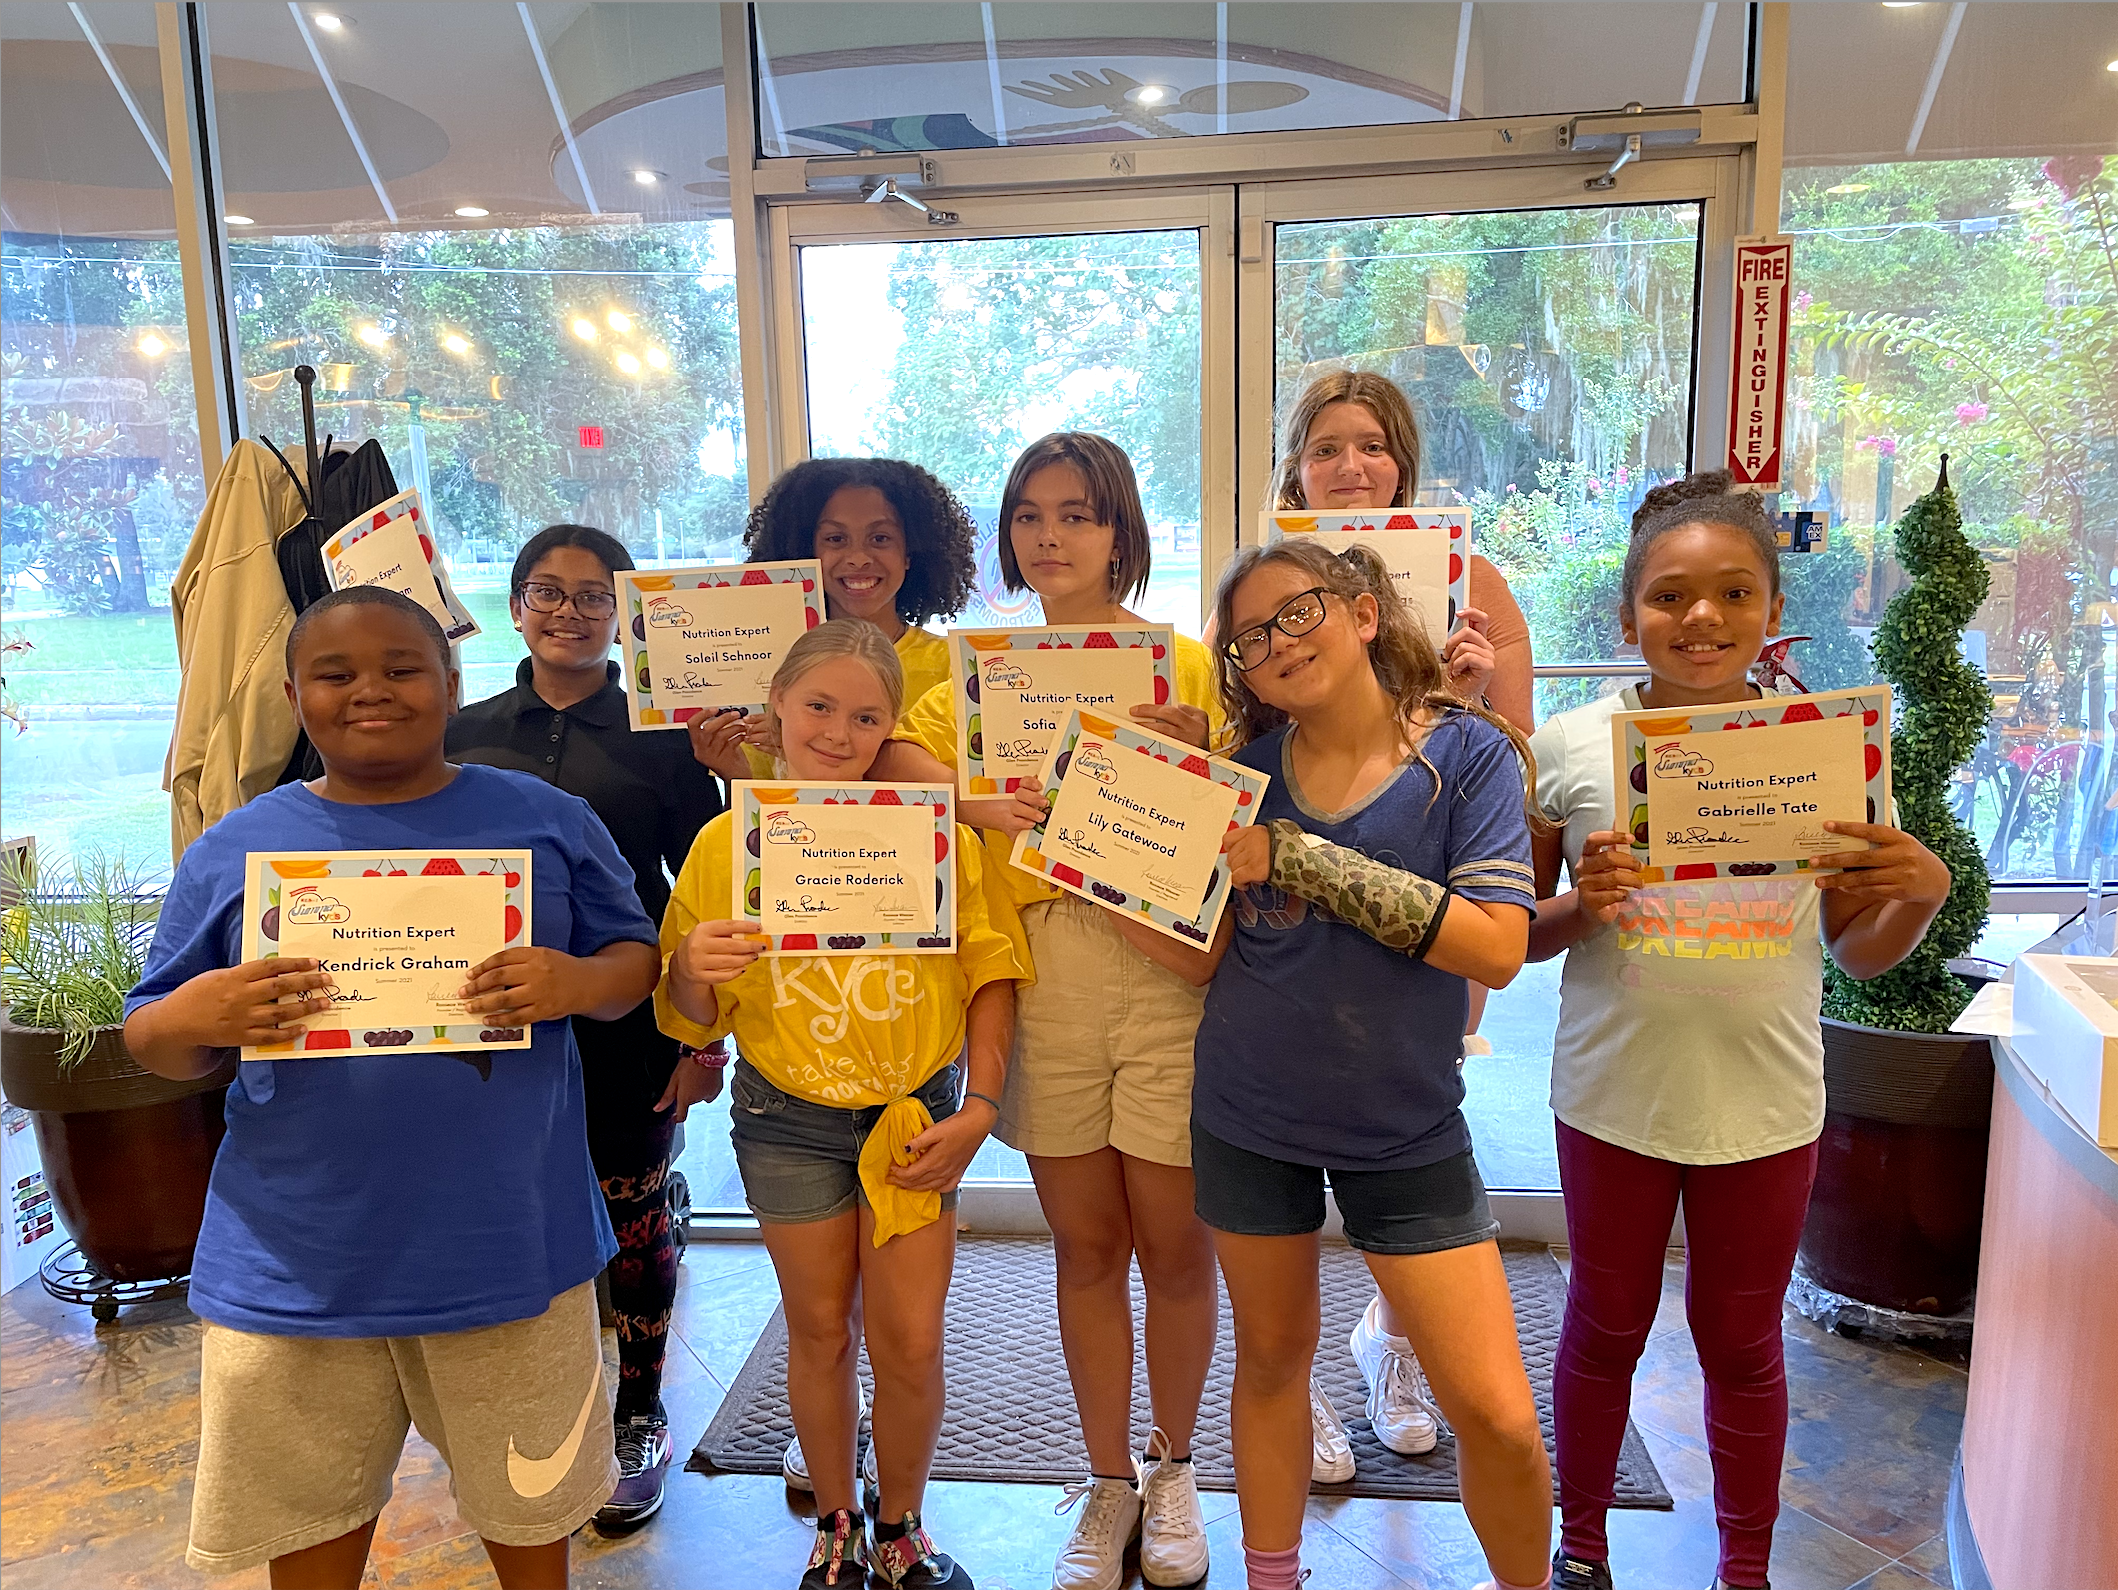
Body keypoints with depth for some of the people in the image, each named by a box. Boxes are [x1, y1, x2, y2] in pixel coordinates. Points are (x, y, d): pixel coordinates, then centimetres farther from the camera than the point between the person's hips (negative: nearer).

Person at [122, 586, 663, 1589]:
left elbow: (637, 959, 3)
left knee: (529, 1501, 18)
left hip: (506, 1239, -1)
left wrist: (584, 983, -19)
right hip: (295, 1264, 1)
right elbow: (152, 1042, 6)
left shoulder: (547, 822, 0)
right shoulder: (231, 853, 2)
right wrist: (191, 1019, -18)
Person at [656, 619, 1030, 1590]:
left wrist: (978, 1109, -6)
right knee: (819, 1330, 13)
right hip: (787, 1118, 1)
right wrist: (693, 967, -20)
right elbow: (691, 1019, 2)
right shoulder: (726, 843, -3)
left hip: (916, 1113, 0)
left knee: (910, 1340, 3)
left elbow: (988, 971, 0)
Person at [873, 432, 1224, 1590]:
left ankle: (1172, 1468, 32)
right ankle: (1109, 1482, 30)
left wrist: (1194, 751, -17)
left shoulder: (1185, 664, 3)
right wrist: (970, 797, -20)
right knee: (1085, 1245, 11)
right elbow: (893, 747, -4)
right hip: (1044, 975, 2)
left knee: (1174, 1243, 7)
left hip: (1171, 974, -2)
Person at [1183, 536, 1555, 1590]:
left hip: (1405, 1132, -2)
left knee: (1499, 1419, -3)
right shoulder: (1252, 769, 0)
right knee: (1271, 1358, 17)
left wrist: (1300, 857, -23)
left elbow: (1496, 947, -21)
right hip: (1248, 1116, 3)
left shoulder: (1467, 752, -9)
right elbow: (1204, 955, -1)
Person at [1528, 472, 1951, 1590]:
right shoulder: (1570, 747, -7)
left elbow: (1860, 952, 5)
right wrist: (1581, 905, -20)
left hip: (1765, 1105, 1)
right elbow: (1519, 935, 0)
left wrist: (1922, 892, -14)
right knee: (1604, 1329, 16)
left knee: (1741, 1344, 17)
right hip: (1614, 1095, -1)